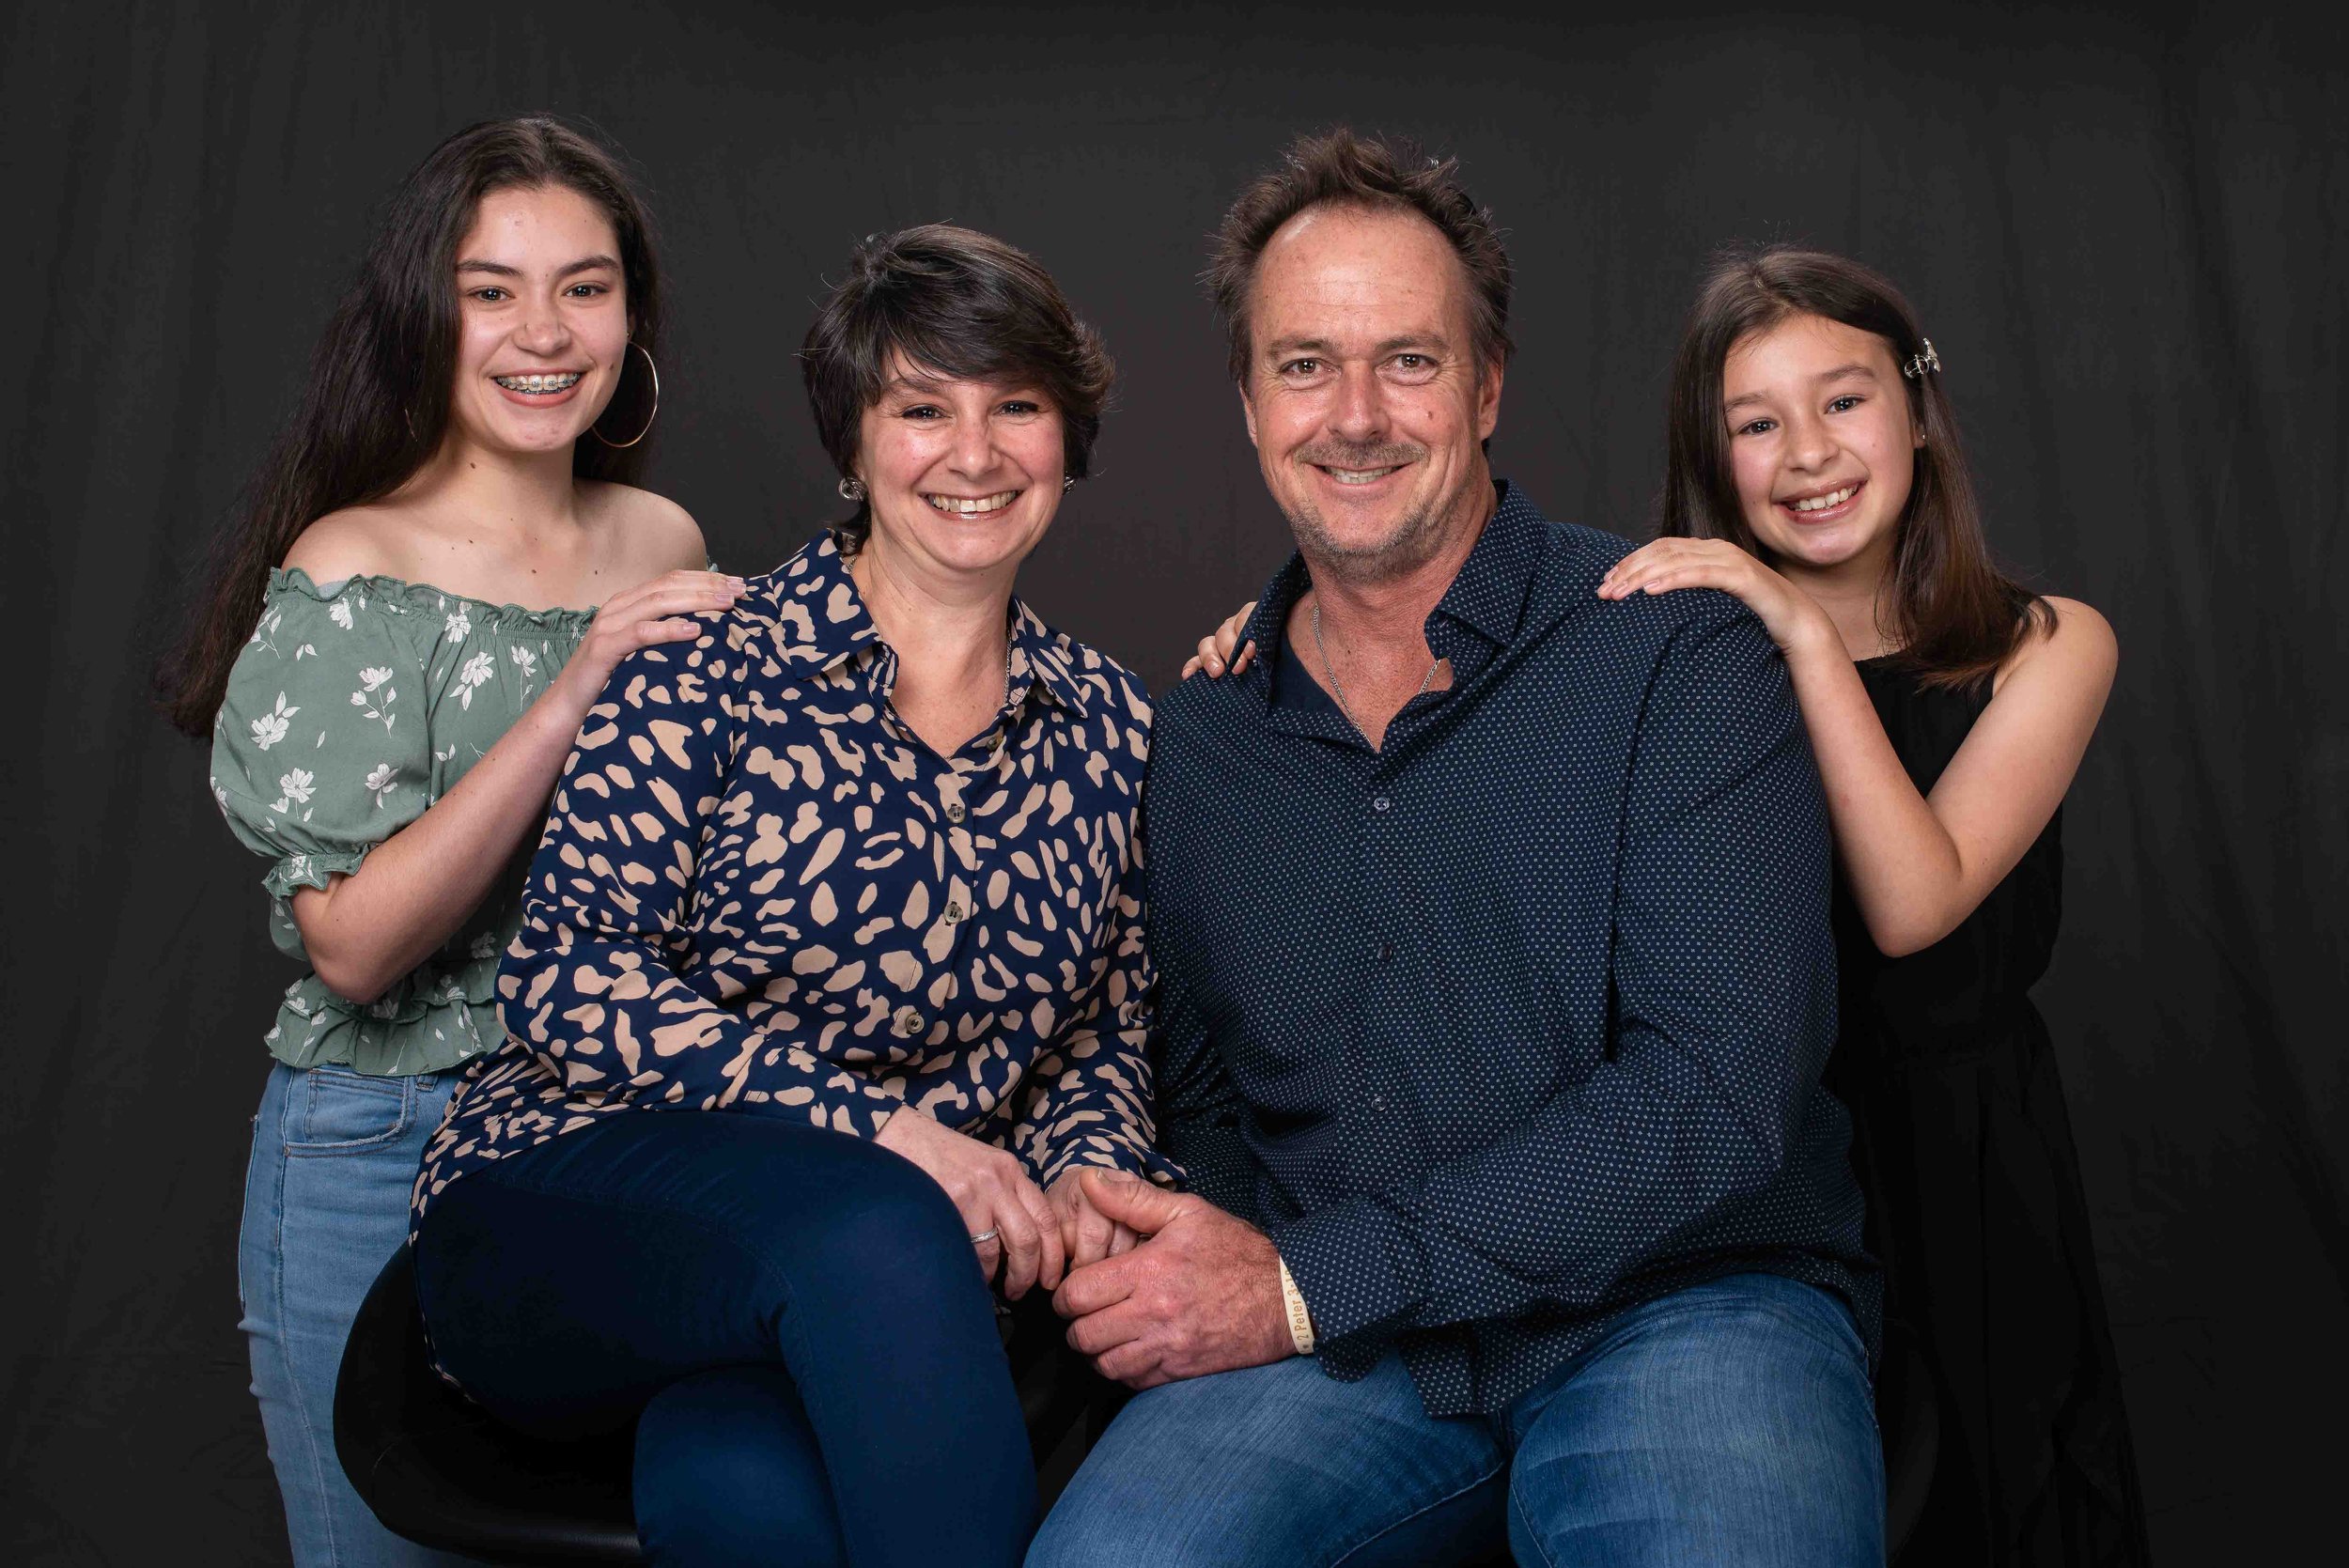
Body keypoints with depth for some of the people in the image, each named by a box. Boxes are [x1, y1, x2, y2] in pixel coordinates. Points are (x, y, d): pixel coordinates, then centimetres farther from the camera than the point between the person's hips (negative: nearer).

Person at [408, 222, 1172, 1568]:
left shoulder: (1108, 724, 9)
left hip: (864, 1289, 2)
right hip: (569, 1210, -1)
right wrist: (884, 1124, -20)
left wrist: (1084, 1176, -7)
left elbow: (1110, 1030, 16)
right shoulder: (715, 666, -4)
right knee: (871, 1226, -36)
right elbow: (566, 981, -11)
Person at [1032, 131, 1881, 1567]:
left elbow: (1716, 1095, -15)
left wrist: (1310, 1281, -17)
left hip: (1680, 1303, -2)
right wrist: (1212, 1266, -4)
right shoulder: (1204, 730, 9)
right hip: (1331, 1347, 3)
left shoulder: (1677, 652, -6)